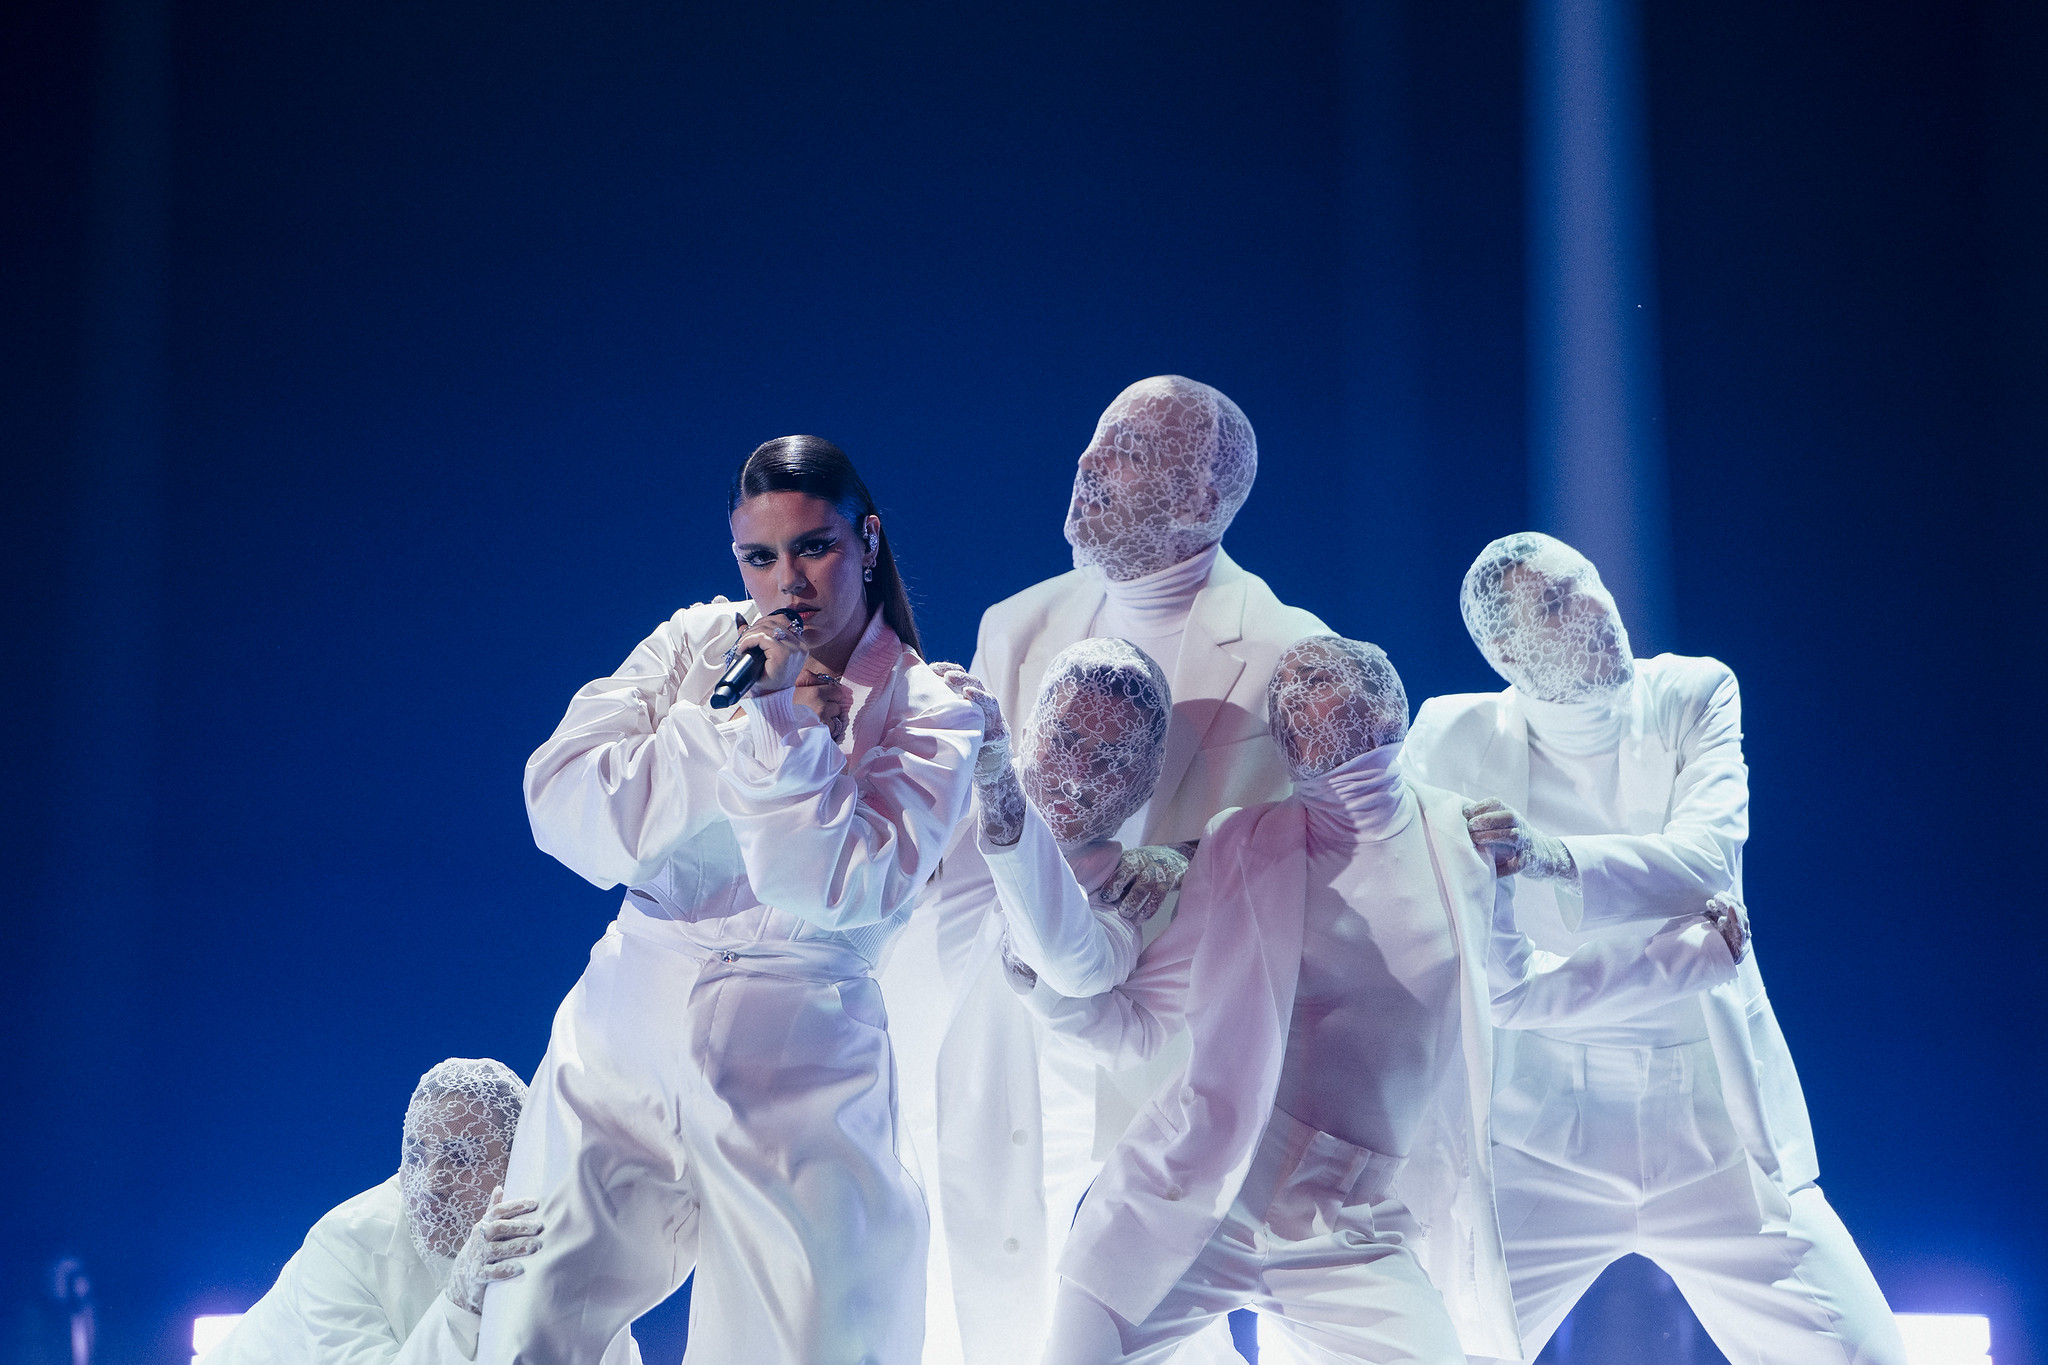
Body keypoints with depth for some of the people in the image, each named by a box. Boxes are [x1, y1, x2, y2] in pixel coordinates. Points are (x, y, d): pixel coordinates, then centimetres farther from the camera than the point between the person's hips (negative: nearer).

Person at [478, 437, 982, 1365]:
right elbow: (559, 805, -5)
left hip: (796, 1075, -2)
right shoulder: (698, 643, 7)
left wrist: (778, 717, -18)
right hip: (619, 1045, 2)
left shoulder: (929, 713, 0)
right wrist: (731, 720, -12)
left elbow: (838, 891, -15)